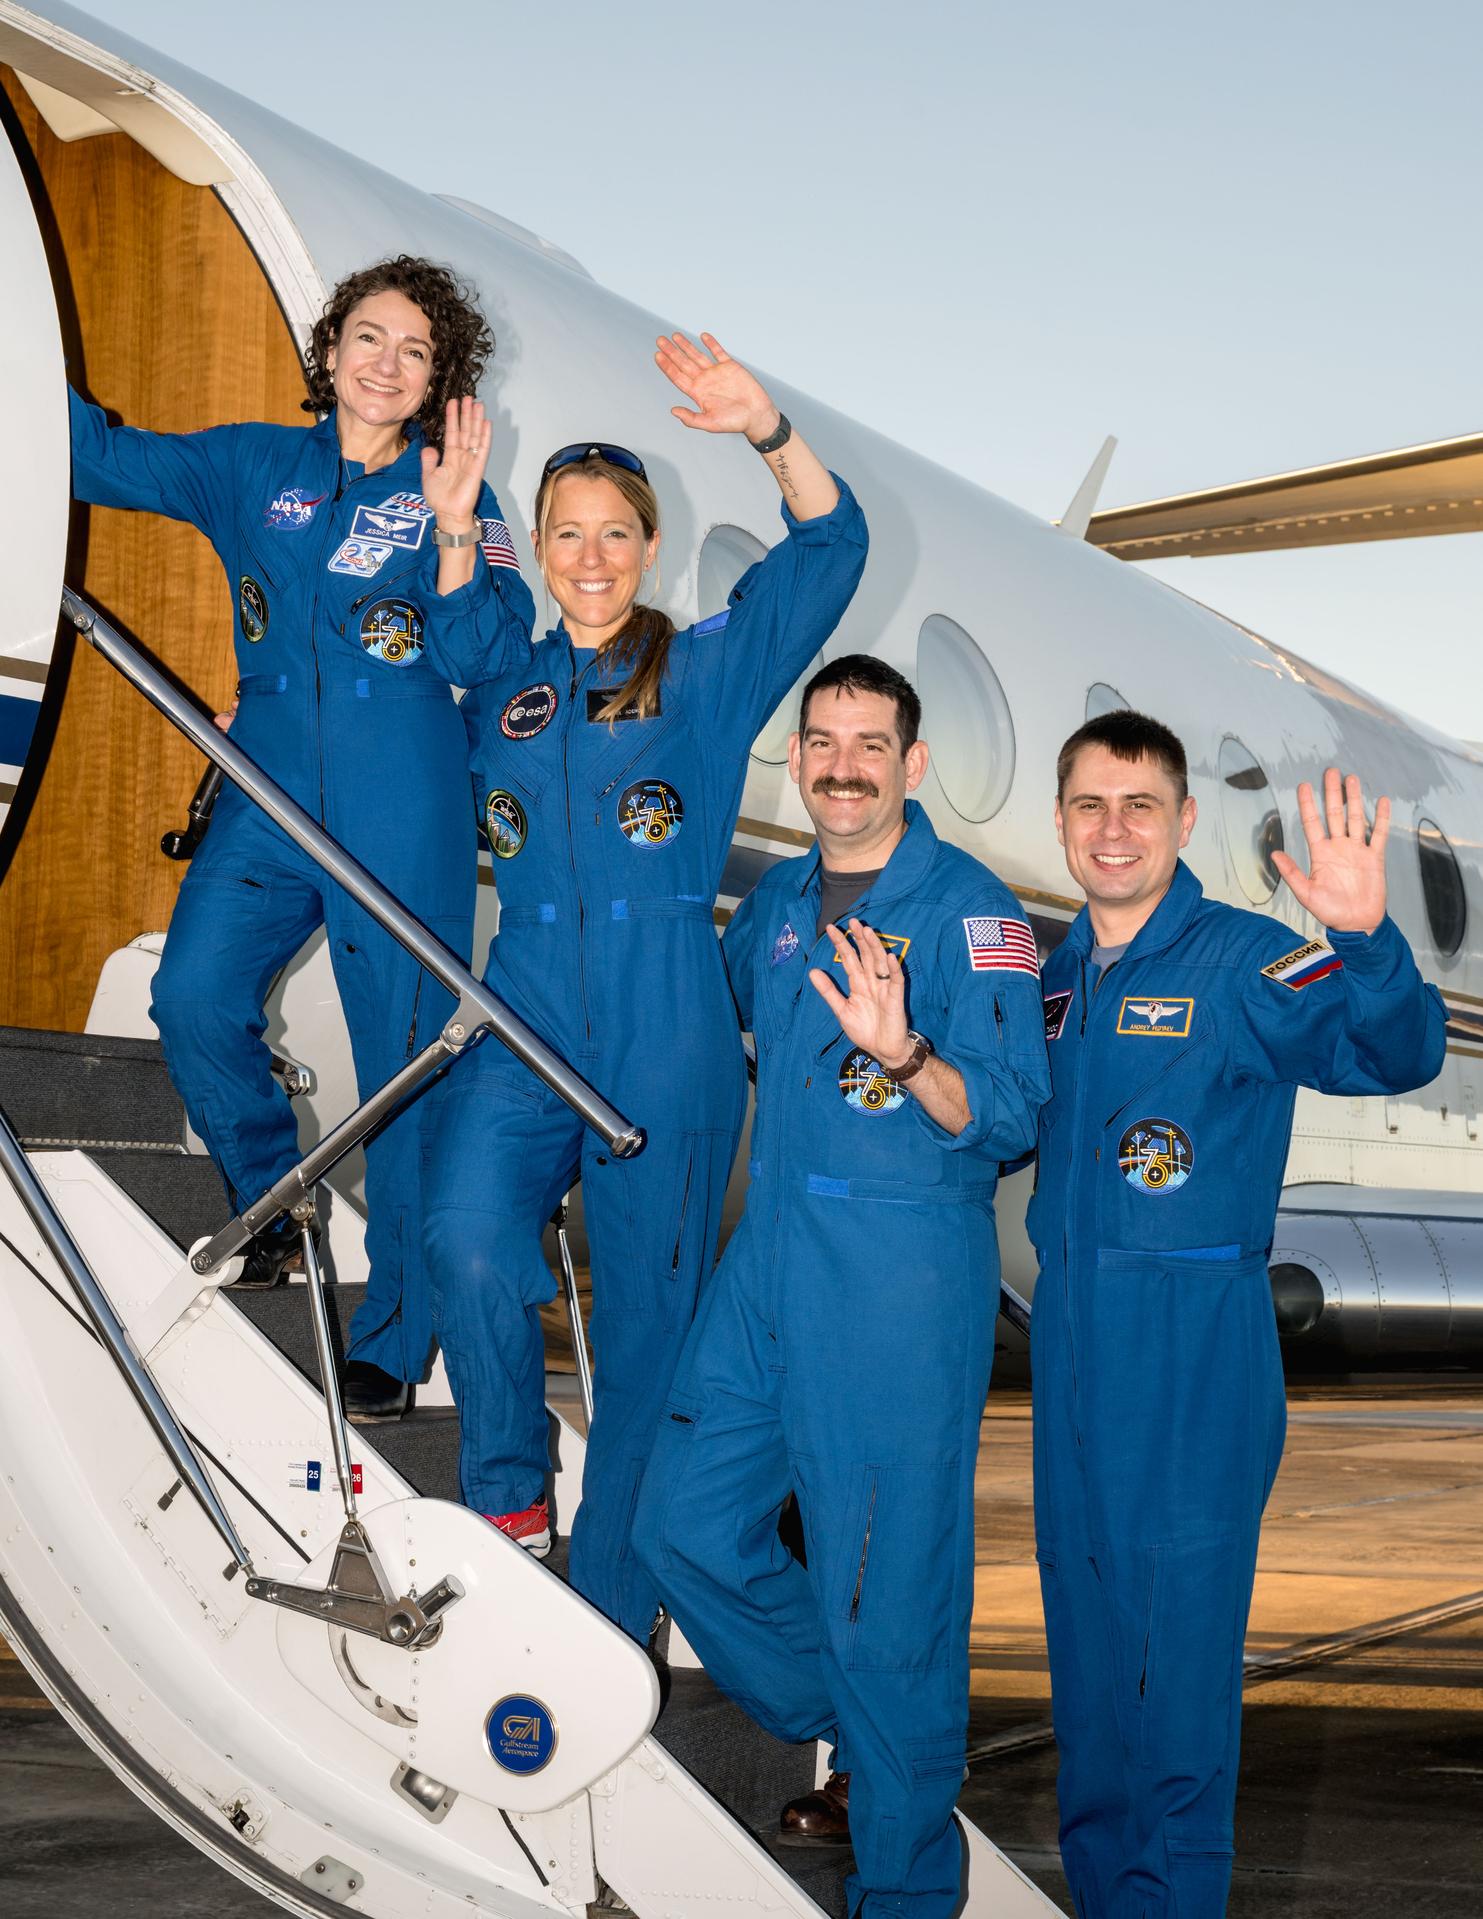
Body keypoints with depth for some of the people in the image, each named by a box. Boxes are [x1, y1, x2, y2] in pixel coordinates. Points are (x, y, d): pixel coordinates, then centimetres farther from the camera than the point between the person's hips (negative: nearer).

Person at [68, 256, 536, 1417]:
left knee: (404, 1057, -1)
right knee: (194, 998, -15)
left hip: (403, 820, -3)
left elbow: (488, 656, -7)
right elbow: (103, 456, 9)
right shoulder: (253, 468, 10)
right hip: (270, 799, 3)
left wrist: (454, 532, -20)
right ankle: (275, 1200, 13)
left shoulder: (453, 495, 2)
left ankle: (394, 1342, 11)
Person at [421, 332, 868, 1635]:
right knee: (469, 1248, -25)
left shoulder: (709, 669, 6)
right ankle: (506, 1504, -5)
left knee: (648, 1329, 1)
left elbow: (831, 546, -5)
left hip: (666, 1049, -1)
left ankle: (609, 1628, 11)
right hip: (524, 1033, 2)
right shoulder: (502, 690, 14)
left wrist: (765, 427, -24)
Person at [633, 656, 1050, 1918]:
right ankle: (853, 1745, 29)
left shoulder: (971, 912, -9)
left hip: (905, 1274, -7)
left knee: (886, 1580, -3)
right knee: (686, 1522, 10)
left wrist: (900, 1054, -32)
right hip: (769, 1258, 7)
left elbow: (1006, 1121, -17)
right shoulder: (776, 904, 12)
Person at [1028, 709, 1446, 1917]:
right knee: (1085, 1638, 15)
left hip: (1196, 1359, -6)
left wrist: (1363, 939, -46)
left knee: (1179, 1647, -3)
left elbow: (1398, 1052, -26)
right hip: (1073, 1343, 7)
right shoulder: (1061, 977, 10)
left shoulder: (1241, 963, -10)